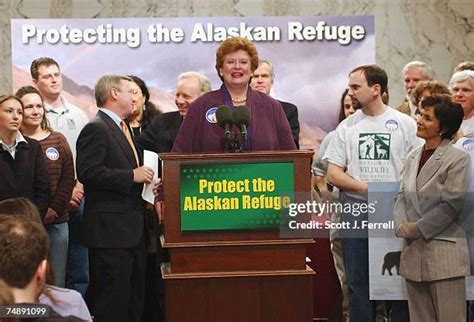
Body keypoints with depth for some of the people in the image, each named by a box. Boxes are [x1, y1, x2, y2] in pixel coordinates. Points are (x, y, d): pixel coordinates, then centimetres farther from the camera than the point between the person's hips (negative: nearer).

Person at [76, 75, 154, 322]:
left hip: (132, 227, 10)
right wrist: (132, 176, -19)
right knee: (114, 301, -8)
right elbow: (87, 172, -21)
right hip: (110, 228, -10)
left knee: (135, 297, 13)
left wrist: (144, 177, 10)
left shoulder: (122, 128, 20)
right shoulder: (96, 129, -11)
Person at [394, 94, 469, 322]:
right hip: (413, 250, 7)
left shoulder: (458, 159, -8)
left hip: (444, 251, -7)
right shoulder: (412, 158, 14)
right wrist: (401, 225, -6)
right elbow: (402, 196, 12)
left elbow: (450, 206, -13)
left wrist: (416, 228, -12)